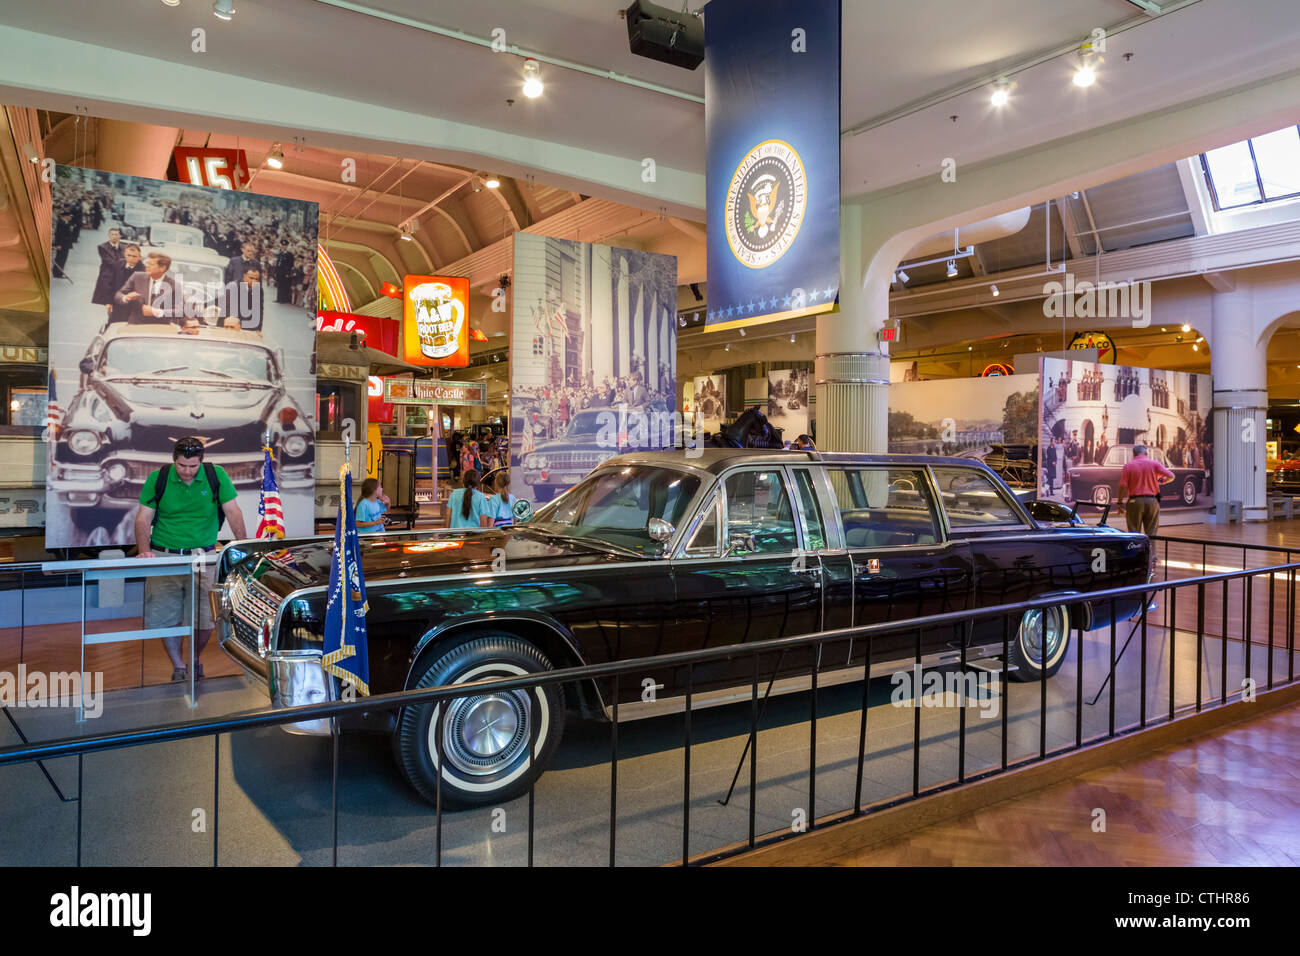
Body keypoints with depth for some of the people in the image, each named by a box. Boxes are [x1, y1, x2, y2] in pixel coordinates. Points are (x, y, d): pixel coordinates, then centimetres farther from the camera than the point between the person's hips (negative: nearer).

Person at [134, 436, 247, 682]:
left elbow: (233, 512, -2)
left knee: (204, 618, 0)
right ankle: (178, 666, 20)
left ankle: (195, 660, 26)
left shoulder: (216, 475, -2)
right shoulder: (157, 478, -1)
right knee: (166, 616, 1)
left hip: (203, 556, 0)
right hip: (164, 556, 1)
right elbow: (143, 518, 0)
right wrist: (144, 550, -15)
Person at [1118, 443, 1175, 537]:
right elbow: (1171, 476, -4)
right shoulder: (1154, 463, 3)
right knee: (1151, 534, 8)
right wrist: (1161, 482, 16)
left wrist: (1120, 503, 0)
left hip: (1135, 501, -1)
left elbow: (1123, 486, -6)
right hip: (1152, 501, 1)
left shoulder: (1128, 466, 0)